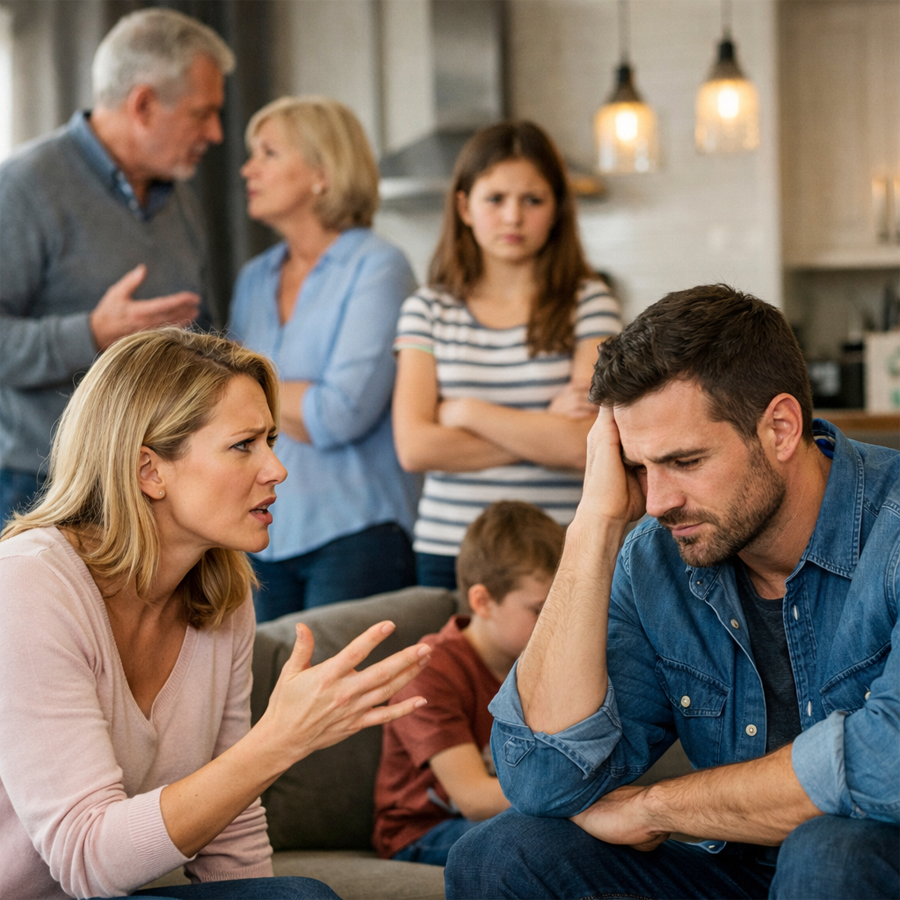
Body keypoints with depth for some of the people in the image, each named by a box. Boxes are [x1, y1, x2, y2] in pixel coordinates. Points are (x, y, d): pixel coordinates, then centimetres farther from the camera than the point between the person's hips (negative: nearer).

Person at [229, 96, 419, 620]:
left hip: (355, 534, -6)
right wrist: (295, 405, -5)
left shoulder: (376, 268, -5)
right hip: (266, 534, 6)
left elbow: (342, 414, -14)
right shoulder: (254, 280, 15)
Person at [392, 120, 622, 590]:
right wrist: (543, 433, -8)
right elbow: (414, 447, -5)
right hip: (447, 549, 2)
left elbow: (584, 445, -10)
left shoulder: (589, 303, 1)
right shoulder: (427, 310, 6)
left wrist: (465, 411, -4)